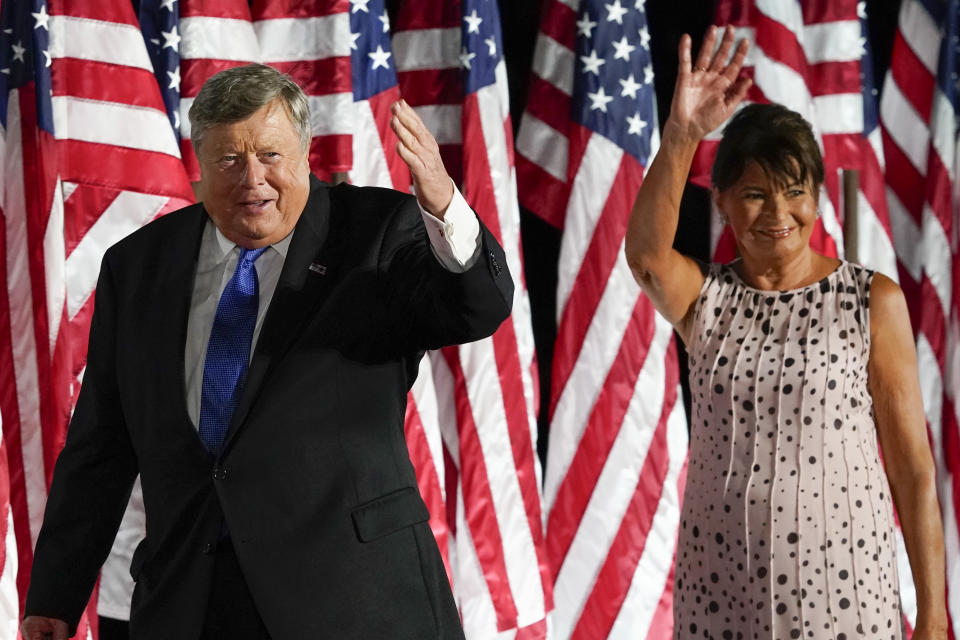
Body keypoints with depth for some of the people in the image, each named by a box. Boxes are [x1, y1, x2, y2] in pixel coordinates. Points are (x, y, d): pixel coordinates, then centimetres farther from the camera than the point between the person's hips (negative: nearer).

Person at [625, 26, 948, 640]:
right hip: (718, 591, 2)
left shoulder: (874, 301, -2)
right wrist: (680, 137, -34)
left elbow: (914, 467, -2)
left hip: (843, 587, -2)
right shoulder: (705, 299, 3)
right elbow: (646, 253, -20)